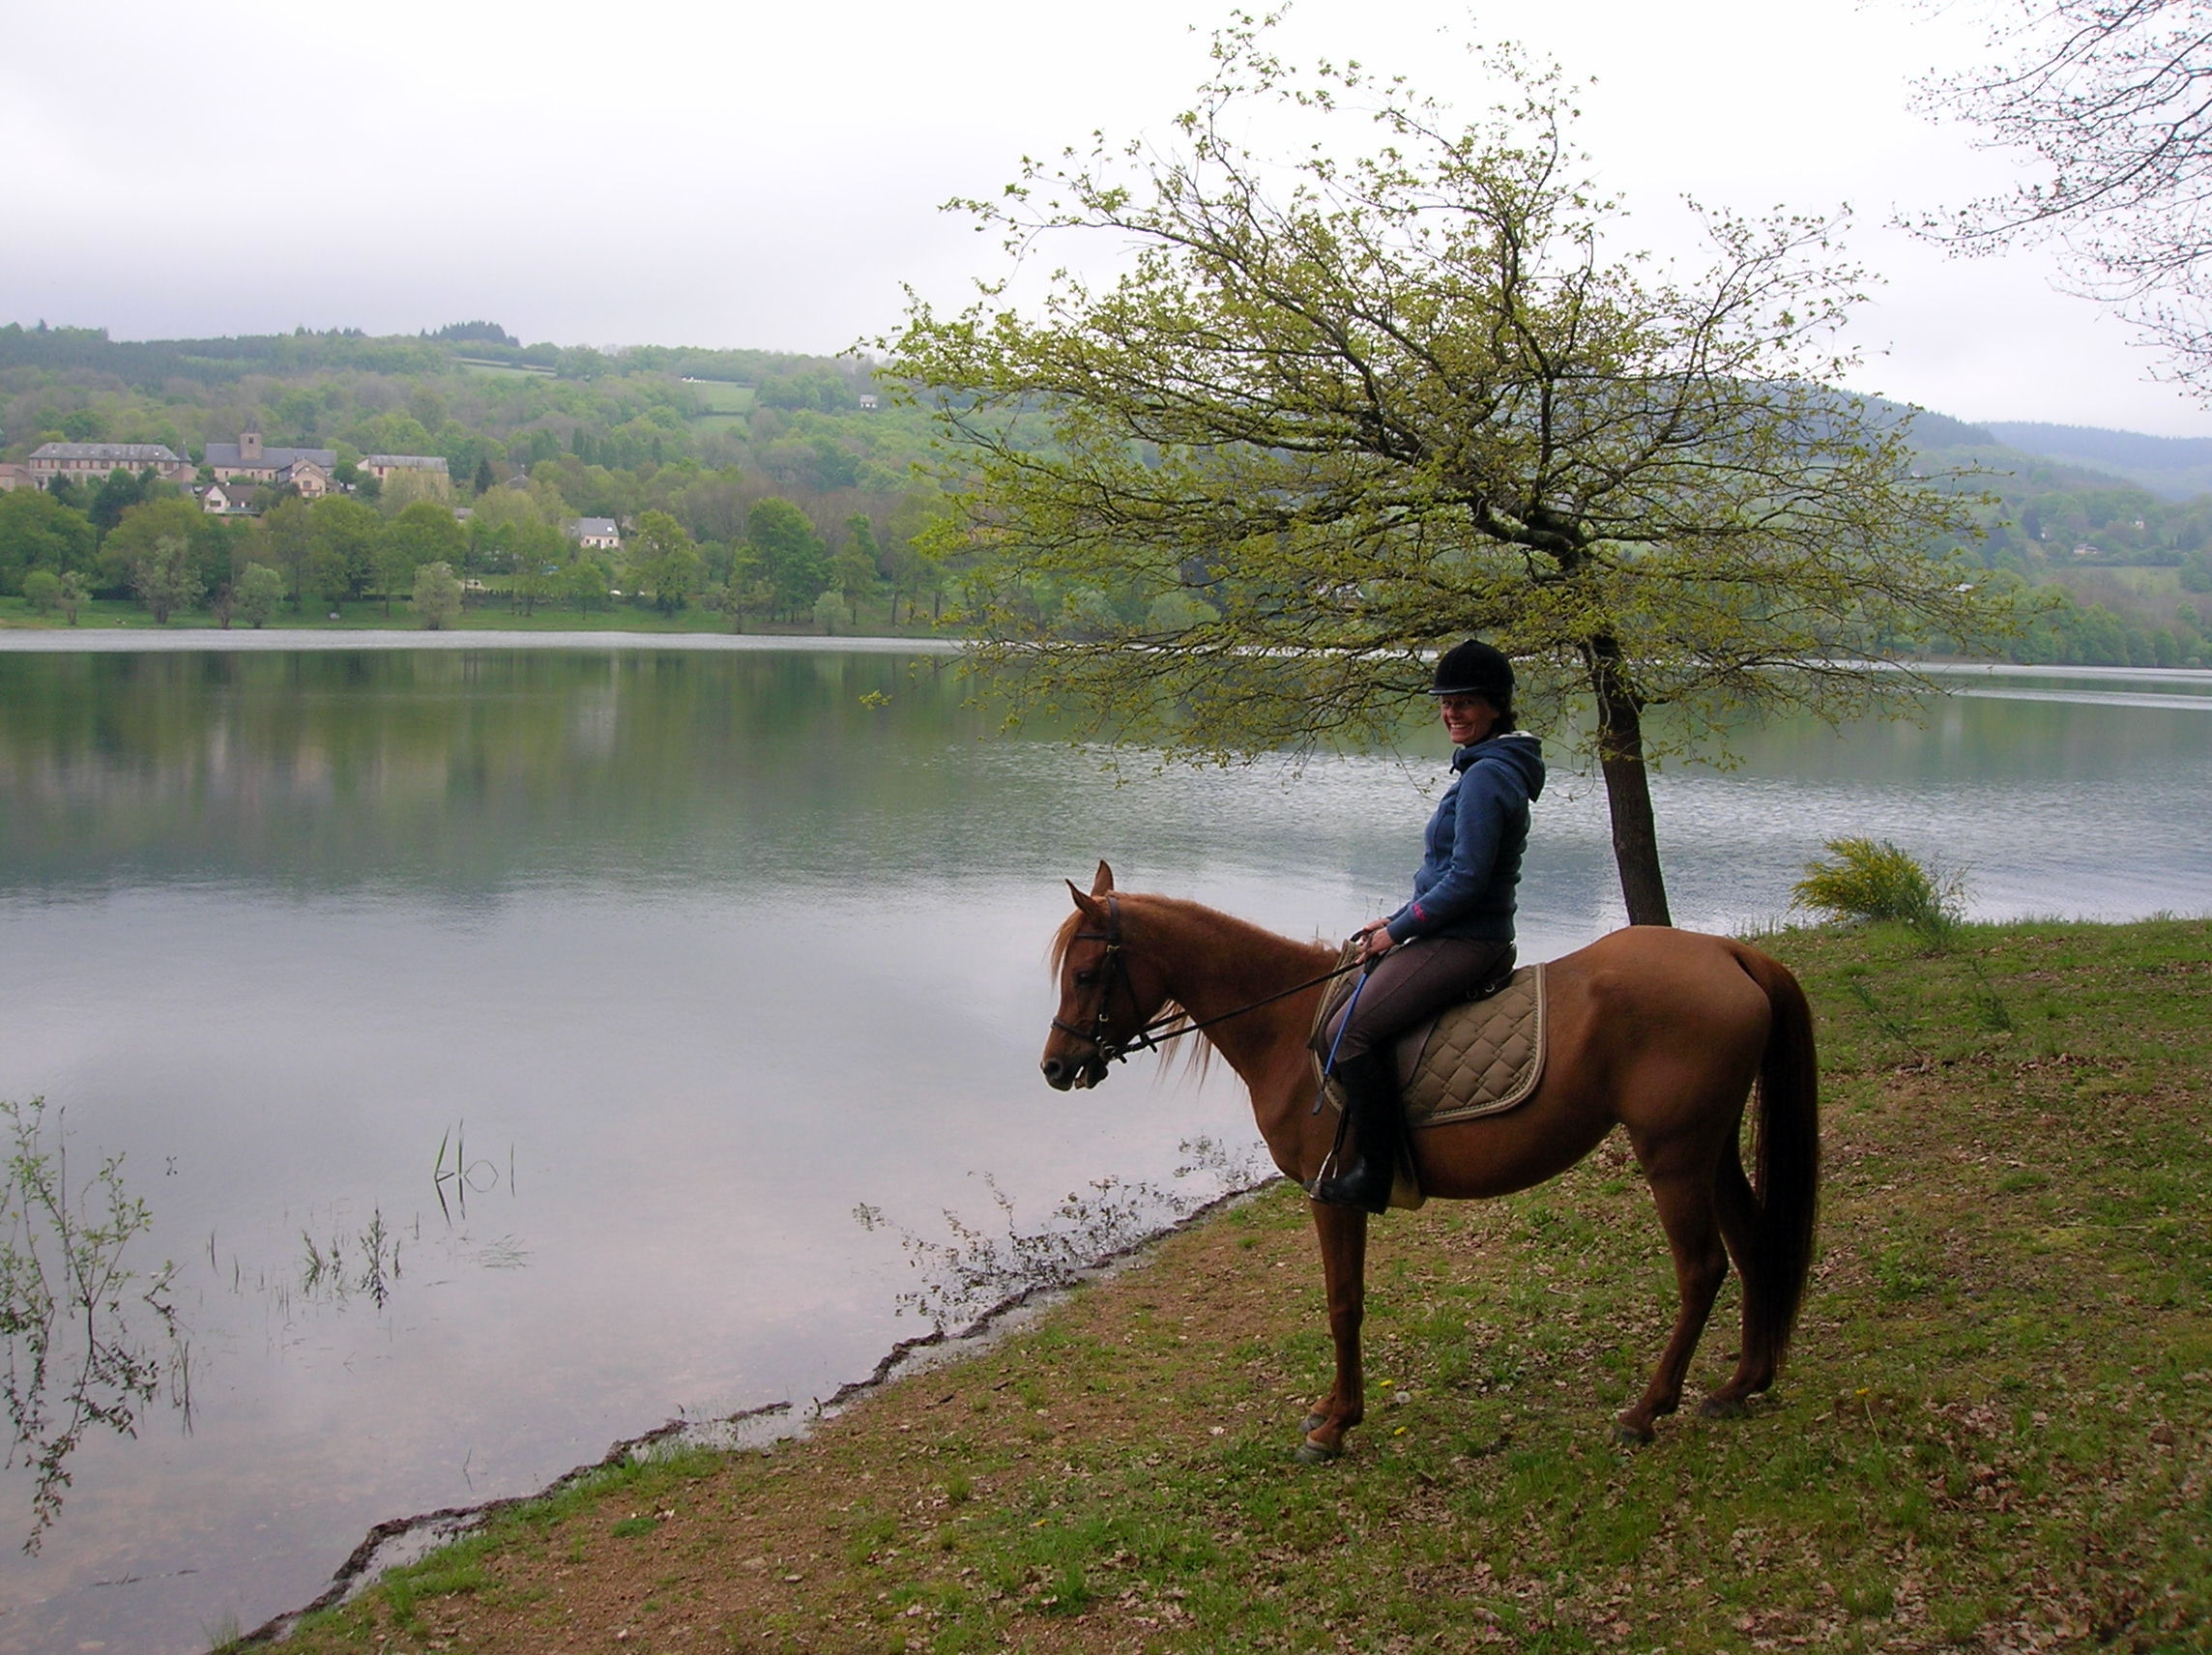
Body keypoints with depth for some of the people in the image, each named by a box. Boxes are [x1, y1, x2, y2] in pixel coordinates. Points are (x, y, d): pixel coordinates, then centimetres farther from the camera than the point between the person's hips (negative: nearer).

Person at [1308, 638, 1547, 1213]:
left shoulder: (1486, 775, -18)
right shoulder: (1489, 767, 16)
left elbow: (1466, 879, -22)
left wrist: (1398, 930, -12)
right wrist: (1398, 921, 14)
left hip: (1462, 943, -12)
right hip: (1462, 936, 12)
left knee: (1348, 1032, -17)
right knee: (1357, 1005, 23)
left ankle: (1376, 1173, -12)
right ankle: (1360, 1151, 28)